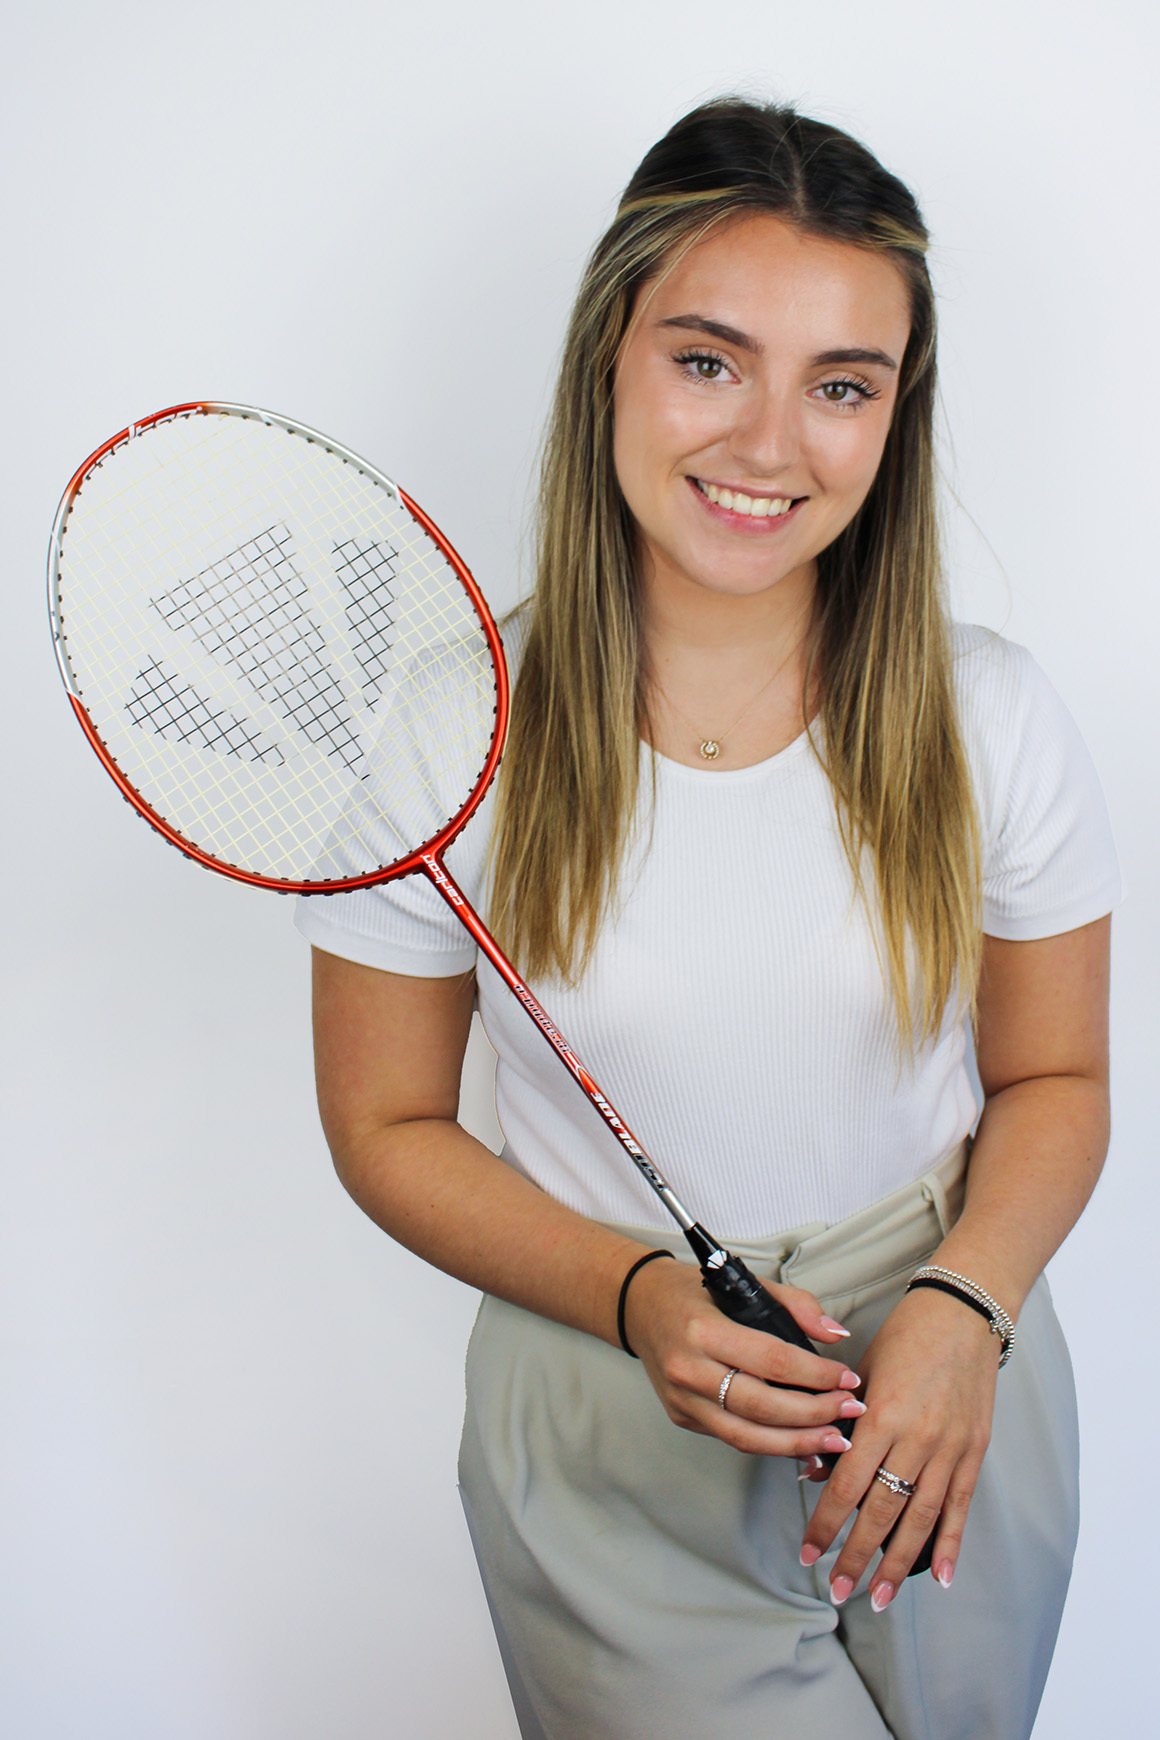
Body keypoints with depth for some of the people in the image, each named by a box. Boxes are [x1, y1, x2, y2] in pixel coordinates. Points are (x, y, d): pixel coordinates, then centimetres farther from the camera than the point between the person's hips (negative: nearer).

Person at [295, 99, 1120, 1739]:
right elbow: (389, 1124, -5)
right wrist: (636, 1297, -19)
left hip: (952, 1415, 2)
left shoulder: (990, 719, -9)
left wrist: (963, 1309, -17)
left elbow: (1054, 1081, 1)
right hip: (615, 1454, -2)